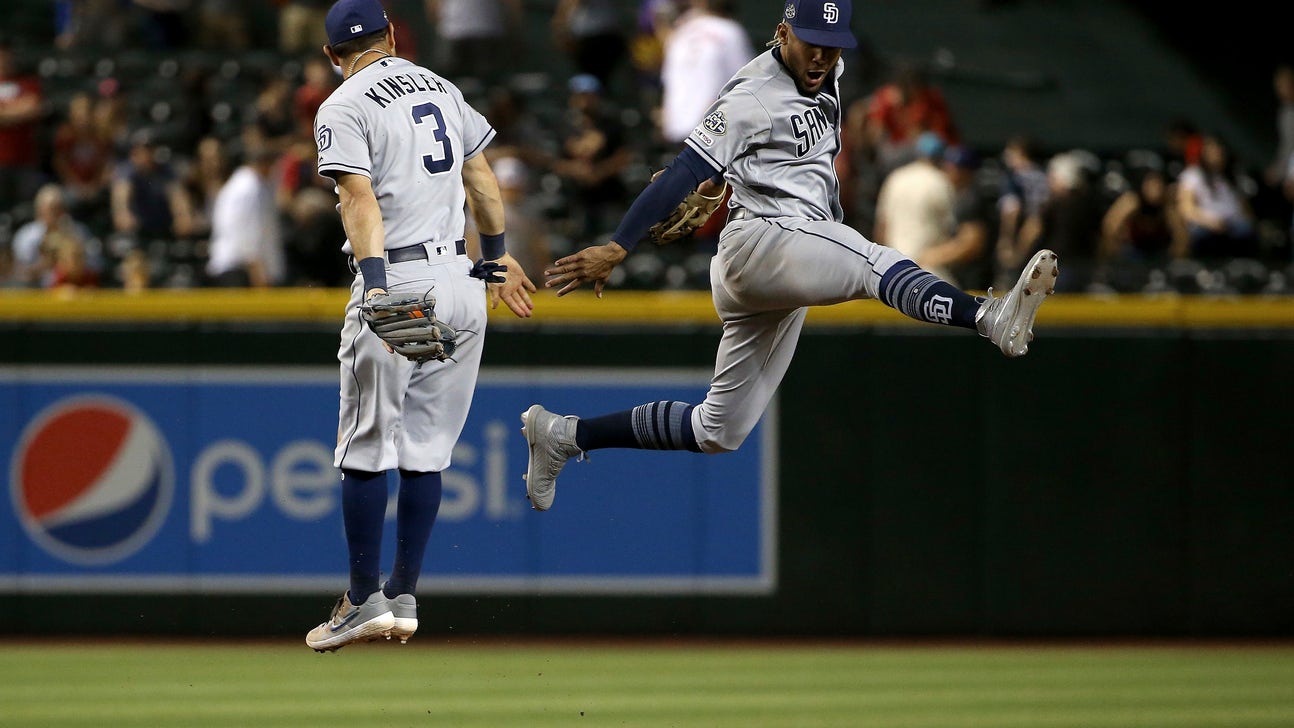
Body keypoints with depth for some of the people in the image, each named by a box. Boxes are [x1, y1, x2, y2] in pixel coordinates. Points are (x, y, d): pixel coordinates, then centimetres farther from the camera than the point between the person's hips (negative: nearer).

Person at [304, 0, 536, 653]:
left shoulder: (343, 108, -5)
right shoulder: (442, 89, 15)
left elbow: (360, 198, -18)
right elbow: (482, 179, 20)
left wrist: (375, 283, -28)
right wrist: (497, 258, 31)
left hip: (397, 281, -6)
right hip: (462, 283, 6)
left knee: (366, 447, 0)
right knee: (425, 448, 8)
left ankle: (366, 600, -1)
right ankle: (403, 599, 8)